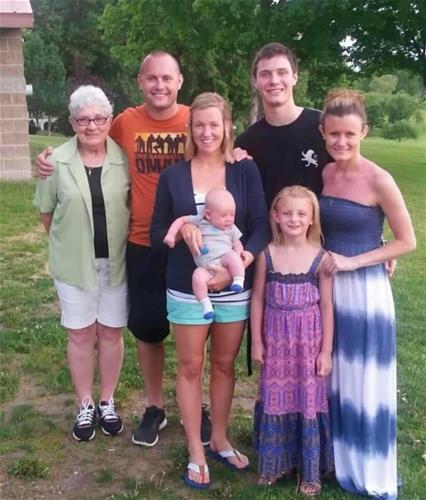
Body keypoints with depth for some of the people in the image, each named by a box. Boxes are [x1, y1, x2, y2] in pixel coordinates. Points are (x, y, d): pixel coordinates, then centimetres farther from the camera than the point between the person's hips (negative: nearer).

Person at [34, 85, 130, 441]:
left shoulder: (124, 159, -6)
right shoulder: (58, 161, -7)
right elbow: (46, 210, 4)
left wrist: (120, 239, 2)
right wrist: (68, 241, 6)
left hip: (115, 261, 0)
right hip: (74, 263, 0)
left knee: (111, 332, 11)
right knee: (80, 334, 9)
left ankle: (107, 402, 29)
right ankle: (85, 406, 26)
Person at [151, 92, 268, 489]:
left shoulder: (246, 171, -1)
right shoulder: (173, 176, -1)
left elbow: (260, 228, -5)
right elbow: (156, 234, 1)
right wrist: (182, 227, -21)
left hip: (234, 288, 1)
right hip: (187, 289, 0)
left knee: (224, 365, 14)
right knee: (190, 368, 8)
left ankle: (220, 440, 34)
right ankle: (195, 453, 23)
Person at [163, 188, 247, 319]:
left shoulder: (232, 228, 15)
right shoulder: (200, 221, 9)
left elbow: (238, 245, 18)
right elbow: (181, 220, 14)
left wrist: (239, 252, -6)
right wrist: (171, 234, 0)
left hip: (224, 263, 1)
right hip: (205, 268, 0)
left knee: (232, 255, -32)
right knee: (198, 276, -32)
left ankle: (239, 281, -24)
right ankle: (206, 304, -21)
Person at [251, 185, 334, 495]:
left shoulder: (321, 257, -7)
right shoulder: (267, 255, -3)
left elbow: (327, 306, -4)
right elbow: (258, 299, 3)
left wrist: (326, 351, -4)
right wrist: (257, 341, 3)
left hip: (308, 342, -2)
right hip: (276, 341, 2)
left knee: (308, 400, 7)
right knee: (276, 400, 12)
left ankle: (310, 470, 25)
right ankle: (276, 463, 31)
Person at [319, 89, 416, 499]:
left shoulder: (378, 180, -13)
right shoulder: (322, 174, 2)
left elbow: (407, 241, -9)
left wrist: (354, 261, -15)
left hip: (365, 290, -5)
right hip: (327, 287, 5)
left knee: (364, 382, 7)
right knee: (329, 379, 14)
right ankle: (333, 457, 33)